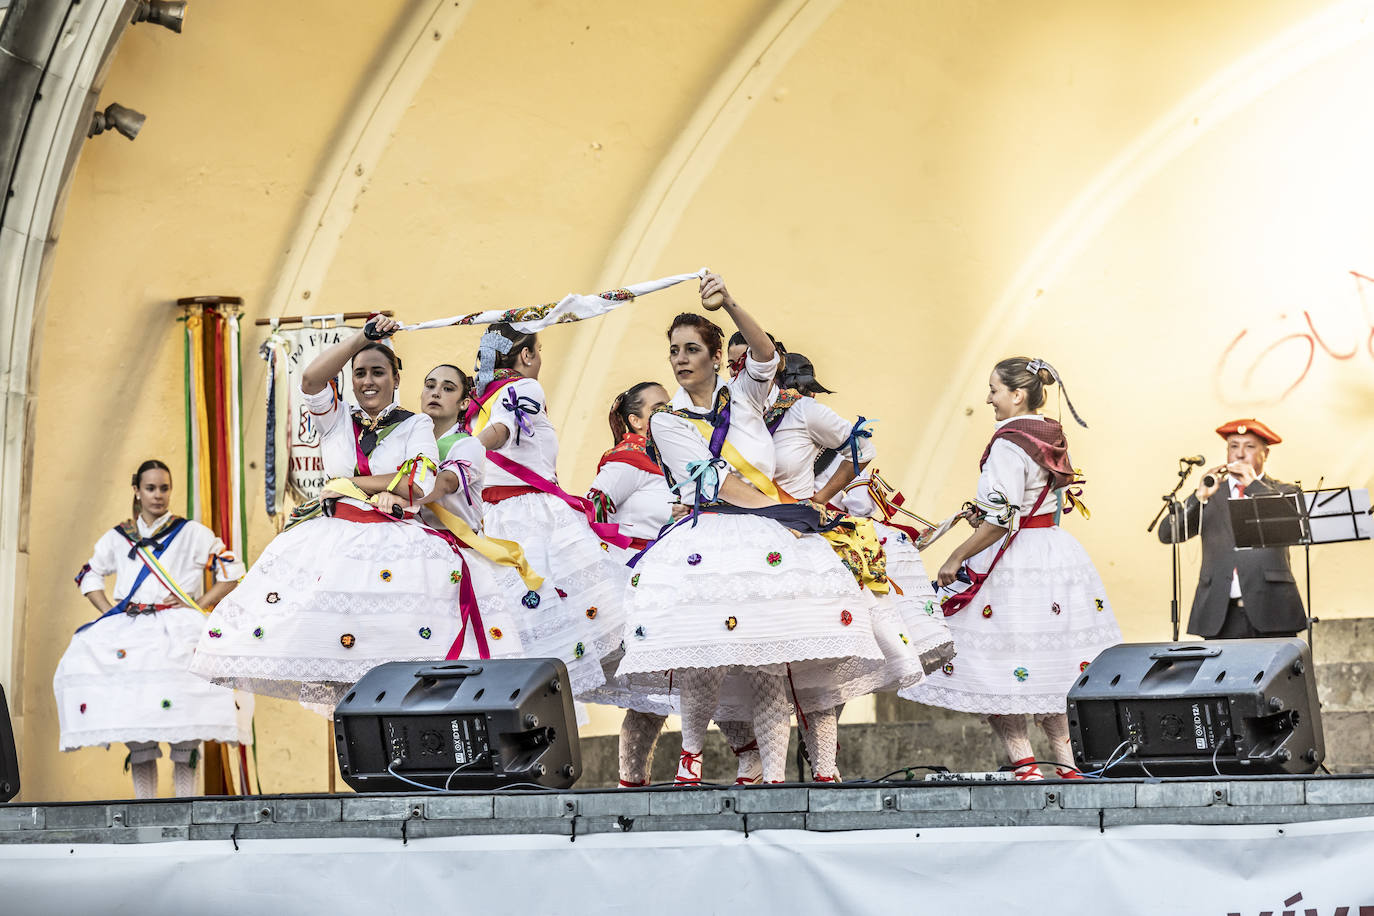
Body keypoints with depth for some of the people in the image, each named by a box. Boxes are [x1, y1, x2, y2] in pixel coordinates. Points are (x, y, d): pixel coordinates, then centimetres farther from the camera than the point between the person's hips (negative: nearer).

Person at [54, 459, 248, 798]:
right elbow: (88, 577, 27)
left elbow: (231, 570, 9)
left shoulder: (193, 534, 9)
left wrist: (199, 604, -1)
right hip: (129, 635, 3)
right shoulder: (118, 538, 18)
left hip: (178, 631, -3)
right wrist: (110, 612, 12)